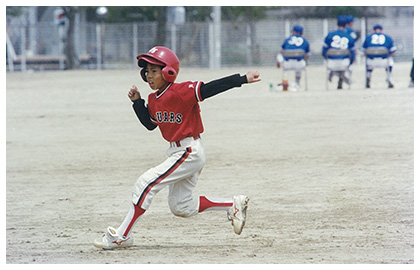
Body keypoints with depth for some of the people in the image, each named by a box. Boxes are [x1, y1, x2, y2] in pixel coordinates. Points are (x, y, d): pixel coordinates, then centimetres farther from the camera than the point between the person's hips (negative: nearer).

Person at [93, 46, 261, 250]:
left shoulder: (182, 92, -18)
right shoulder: (154, 99, 8)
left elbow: (211, 88, -22)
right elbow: (150, 124, 18)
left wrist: (243, 79, -28)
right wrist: (137, 101, 7)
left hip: (190, 152, -10)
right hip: (177, 152, 10)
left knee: (146, 183, -15)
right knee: (181, 207, 14)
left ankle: (121, 236, -11)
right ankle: (234, 205, 22)